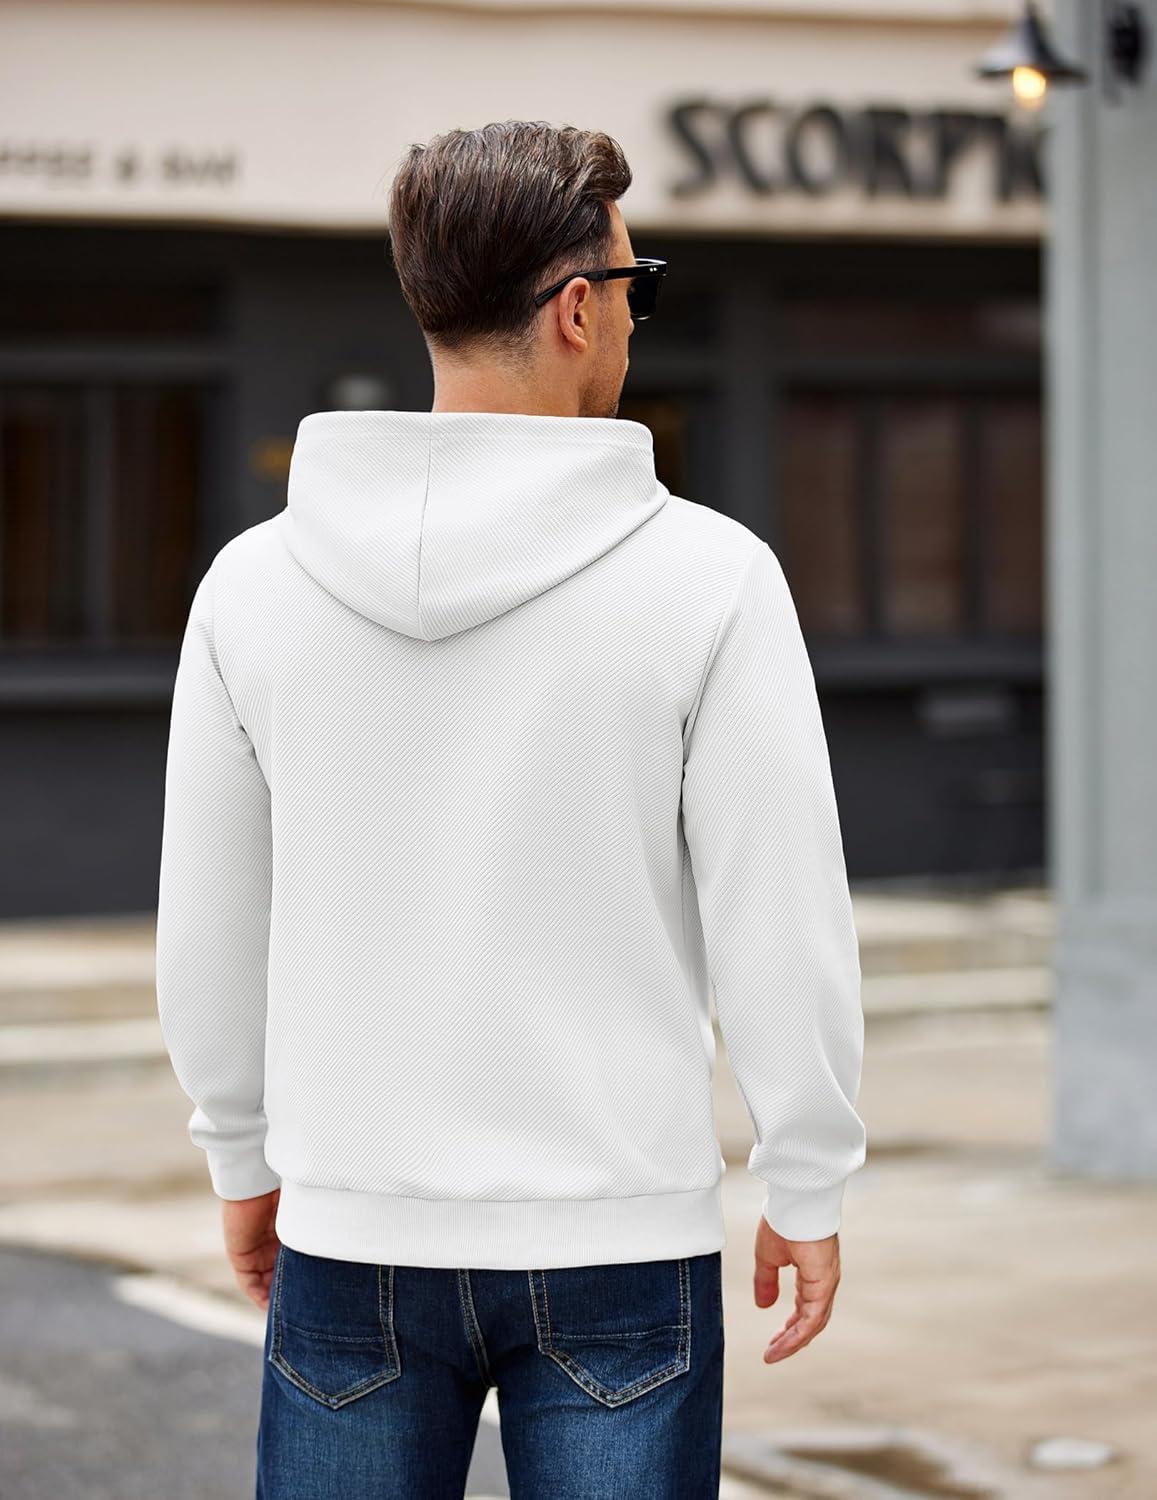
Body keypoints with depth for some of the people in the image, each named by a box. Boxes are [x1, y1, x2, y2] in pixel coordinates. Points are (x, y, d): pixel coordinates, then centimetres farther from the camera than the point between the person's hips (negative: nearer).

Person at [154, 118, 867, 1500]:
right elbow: (780, 921, -10)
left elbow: (209, 928, 6)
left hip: (353, 1240, 3)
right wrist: (807, 1190, 3)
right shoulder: (709, 576, -10)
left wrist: (246, 1158, 20)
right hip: (614, 1246, -2)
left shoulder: (256, 579, -1)